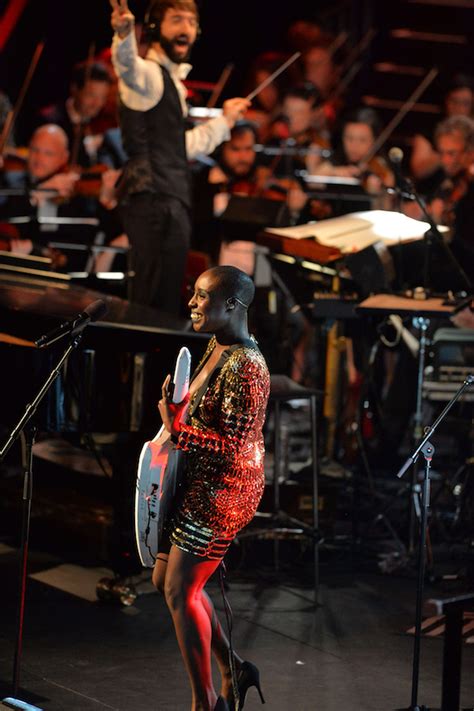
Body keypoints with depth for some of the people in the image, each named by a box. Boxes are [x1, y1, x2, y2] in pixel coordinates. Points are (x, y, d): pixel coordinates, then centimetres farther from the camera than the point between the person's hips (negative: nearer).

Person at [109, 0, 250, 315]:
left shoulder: (172, 79, 23)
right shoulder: (149, 73, -6)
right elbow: (128, 65, -33)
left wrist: (224, 122, 37)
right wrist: (124, 34, -53)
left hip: (172, 203, 10)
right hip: (157, 204, -10)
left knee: (165, 306, 11)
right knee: (158, 309, -15)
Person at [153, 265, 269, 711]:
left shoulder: (245, 367, -23)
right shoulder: (216, 348, 7)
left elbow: (237, 449, -26)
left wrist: (177, 429, -25)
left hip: (222, 491, -10)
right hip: (198, 486, 10)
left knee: (179, 590, -4)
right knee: (165, 578, 17)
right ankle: (232, 670, 27)